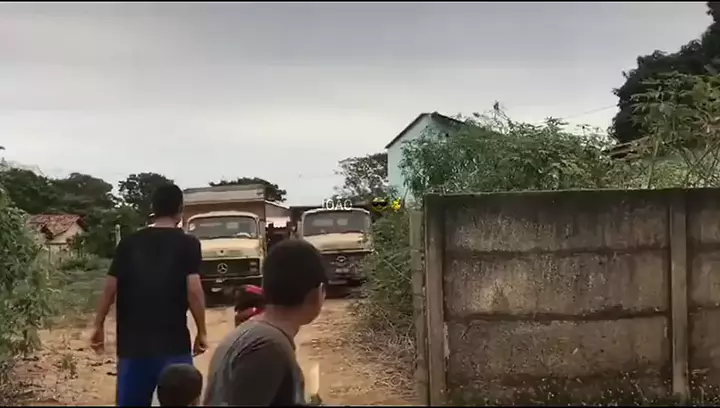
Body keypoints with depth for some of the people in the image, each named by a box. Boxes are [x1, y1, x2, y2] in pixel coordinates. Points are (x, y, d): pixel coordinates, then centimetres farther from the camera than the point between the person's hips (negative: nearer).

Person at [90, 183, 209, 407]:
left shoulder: (129, 242, 6)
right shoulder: (188, 244, -3)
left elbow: (110, 288, 4)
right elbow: (193, 290, -11)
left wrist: (99, 325, 14)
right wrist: (201, 332, -3)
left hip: (132, 342, 3)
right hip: (173, 343, -3)